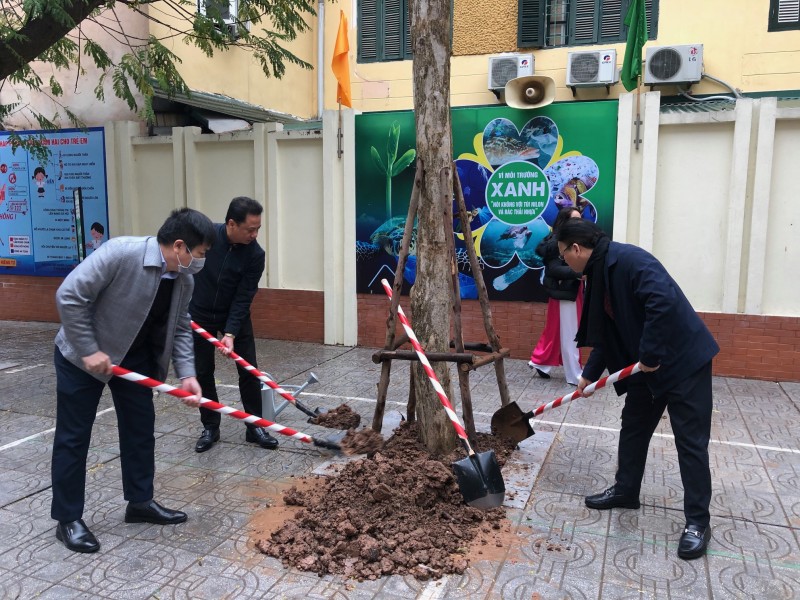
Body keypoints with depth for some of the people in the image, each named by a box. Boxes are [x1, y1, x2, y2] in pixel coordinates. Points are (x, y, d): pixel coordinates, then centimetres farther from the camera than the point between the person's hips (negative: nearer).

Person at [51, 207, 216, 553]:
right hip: (81, 355, -6)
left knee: (140, 428, 9)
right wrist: (89, 351, -25)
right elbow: (69, 296, -27)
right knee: (73, 436, 3)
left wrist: (187, 374, -14)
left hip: (134, 356, 6)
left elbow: (180, 328, -2)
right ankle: (68, 519, 17)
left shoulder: (184, 280, -10)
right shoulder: (120, 253, -31)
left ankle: (140, 503, 25)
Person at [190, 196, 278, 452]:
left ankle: (255, 426, 11)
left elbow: (243, 298, -19)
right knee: (202, 373, 5)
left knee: (249, 371, -2)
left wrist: (230, 333, -26)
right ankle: (210, 428, 19)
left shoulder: (255, 255, -20)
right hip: (199, 315, 0)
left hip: (235, 316, 0)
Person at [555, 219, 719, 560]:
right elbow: (606, 332, 15)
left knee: (691, 440, -1)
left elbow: (664, 301, -34)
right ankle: (625, 491, 33)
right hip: (647, 365, 10)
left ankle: (697, 522, 10)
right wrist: (590, 374, 15)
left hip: (684, 359, -10)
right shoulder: (599, 274, 9)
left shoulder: (629, 260, -22)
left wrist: (650, 355, -27)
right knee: (633, 426, 17)